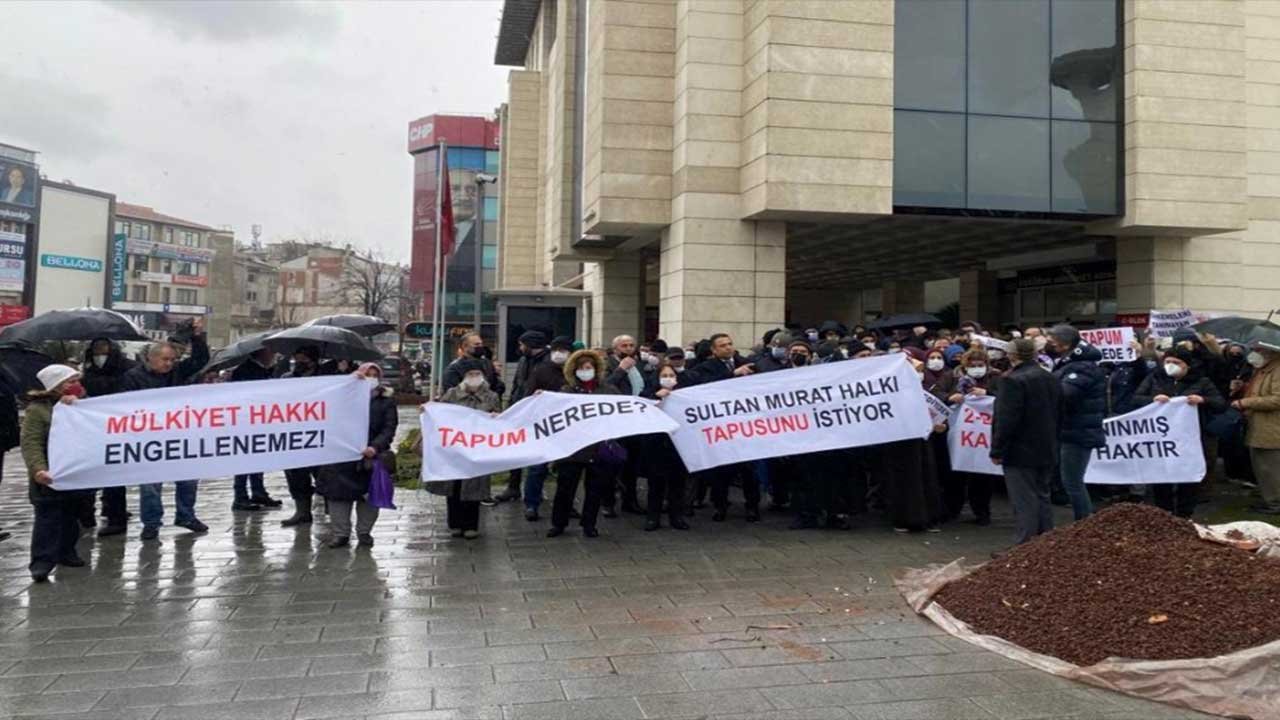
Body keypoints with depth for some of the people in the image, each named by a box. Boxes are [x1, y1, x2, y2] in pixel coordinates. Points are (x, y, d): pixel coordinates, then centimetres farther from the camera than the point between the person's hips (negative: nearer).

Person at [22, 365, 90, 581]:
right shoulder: (37, 409, -8)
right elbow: (31, 443, -16)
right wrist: (37, 469, -30)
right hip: (50, 476, -6)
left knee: (71, 516, 14)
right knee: (47, 519, -6)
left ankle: (66, 552, 26)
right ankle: (42, 561, -6)